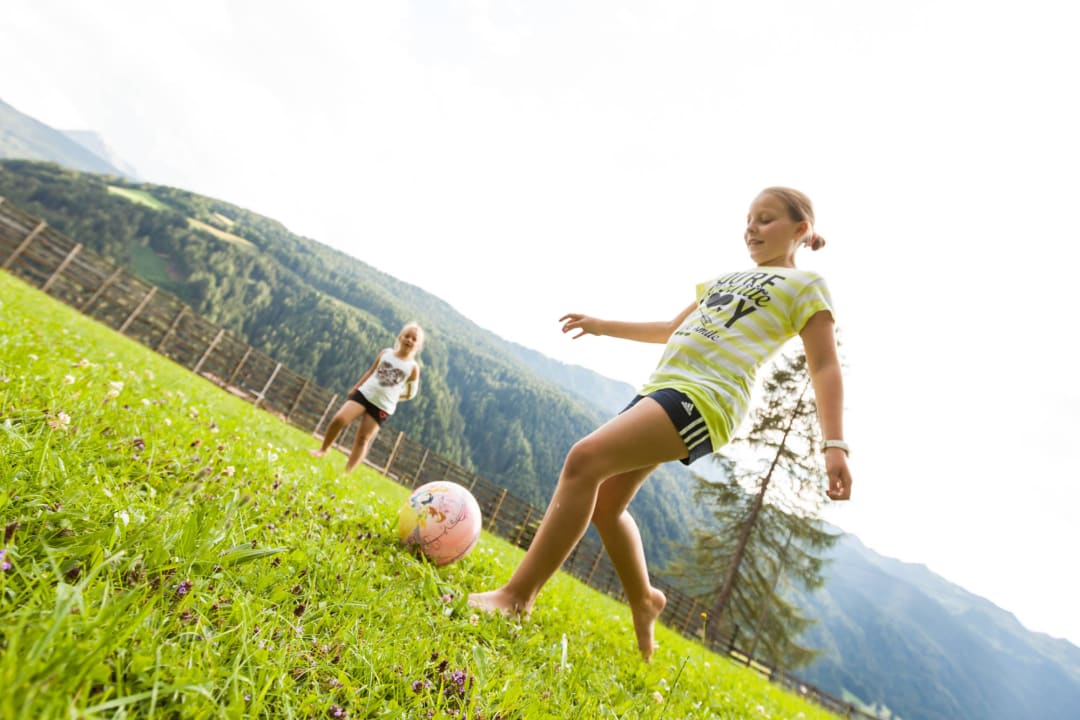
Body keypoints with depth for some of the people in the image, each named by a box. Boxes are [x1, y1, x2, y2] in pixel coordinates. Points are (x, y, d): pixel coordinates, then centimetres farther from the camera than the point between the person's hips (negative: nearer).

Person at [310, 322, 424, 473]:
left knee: (363, 438, 1)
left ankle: (346, 473, 11)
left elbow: (411, 393, 6)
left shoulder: (413, 367, -4)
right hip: (364, 393, 2)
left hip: (383, 407, -2)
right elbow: (370, 371, 14)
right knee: (339, 419, -11)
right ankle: (323, 450, 13)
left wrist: (393, 395, -1)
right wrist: (355, 388, 12)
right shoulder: (385, 353, 3)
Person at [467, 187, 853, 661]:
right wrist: (603, 326, 32)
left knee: (584, 460, -24)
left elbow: (825, 368, 1)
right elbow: (671, 330, 34)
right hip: (657, 389, 8)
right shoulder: (724, 279, 29)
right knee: (604, 504, 10)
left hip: (704, 399, -8)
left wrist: (834, 445, -11)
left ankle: (516, 597, -16)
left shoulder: (805, 284, 10)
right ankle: (644, 601, 34)